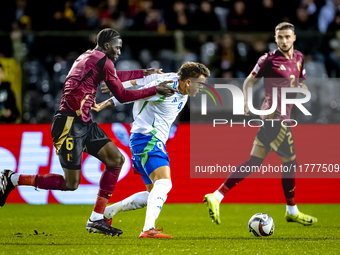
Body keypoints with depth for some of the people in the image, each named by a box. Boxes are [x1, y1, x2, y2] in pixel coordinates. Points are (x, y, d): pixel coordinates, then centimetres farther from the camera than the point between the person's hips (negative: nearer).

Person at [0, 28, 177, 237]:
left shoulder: (88, 57, 18)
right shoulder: (102, 60, -11)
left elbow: (114, 76, 38)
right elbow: (122, 96, -8)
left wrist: (144, 74, 44)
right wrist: (155, 90, -2)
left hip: (85, 124, 10)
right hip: (70, 124, -10)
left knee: (117, 159, 3)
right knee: (71, 184, -5)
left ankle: (96, 219, 3)